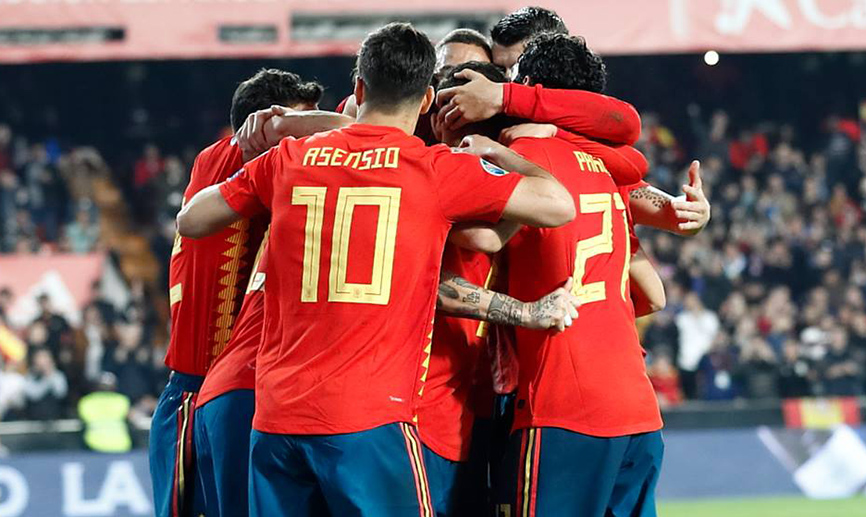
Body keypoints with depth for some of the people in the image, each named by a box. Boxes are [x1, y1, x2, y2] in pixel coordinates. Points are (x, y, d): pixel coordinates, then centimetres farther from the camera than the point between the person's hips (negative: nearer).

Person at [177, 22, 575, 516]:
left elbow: (191, 220, 22)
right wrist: (496, 153, 17)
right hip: (369, 420, -4)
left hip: (274, 417, 4)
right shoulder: (438, 169, -1)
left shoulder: (287, 160, 10)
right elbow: (560, 206, 0)